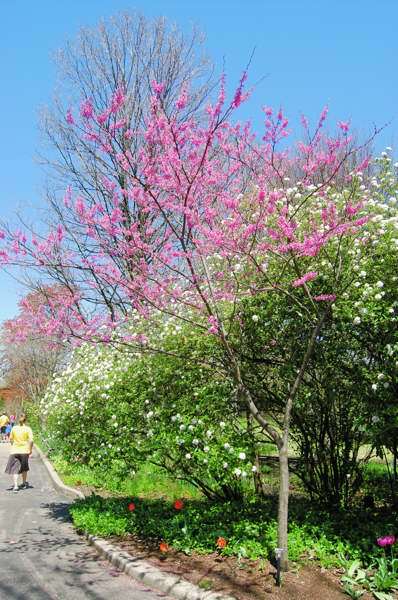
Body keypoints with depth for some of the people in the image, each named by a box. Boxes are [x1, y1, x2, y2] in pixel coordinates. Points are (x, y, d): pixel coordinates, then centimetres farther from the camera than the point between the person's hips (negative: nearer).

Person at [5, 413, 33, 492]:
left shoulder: (14, 428, -1)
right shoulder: (28, 429, -8)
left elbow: (11, 439, 7)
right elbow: (31, 440, -14)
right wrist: (30, 449, -1)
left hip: (14, 450, 0)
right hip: (24, 451, 0)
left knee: (15, 469, 1)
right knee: (24, 467, 19)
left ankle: (15, 485, -12)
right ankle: (24, 483, 33)